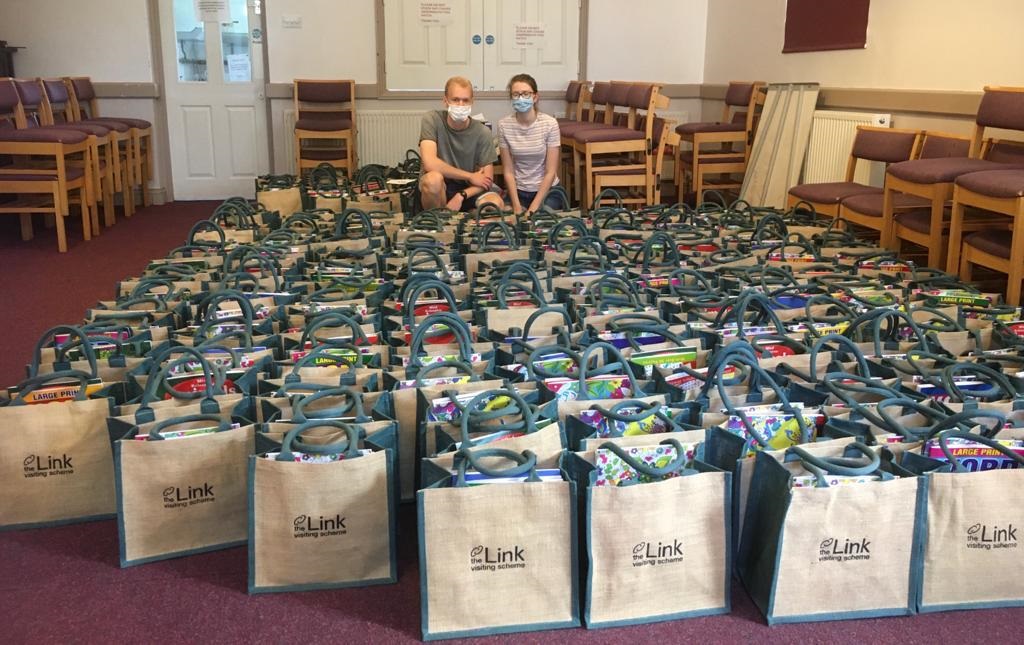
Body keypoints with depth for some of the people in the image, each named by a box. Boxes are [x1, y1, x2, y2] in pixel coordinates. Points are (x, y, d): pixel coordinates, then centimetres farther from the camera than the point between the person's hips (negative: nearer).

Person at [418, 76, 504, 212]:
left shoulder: (482, 132, -9)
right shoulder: (432, 120, -14)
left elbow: (487, 179, -7)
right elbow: (430, 163, -25)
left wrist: (460, 196, -24)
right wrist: (470, 176, -18)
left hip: (468, 190, 1)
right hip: (438, 189, -1)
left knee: (496, 204, -28)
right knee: (433, 178, -36)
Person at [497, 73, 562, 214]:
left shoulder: (550, 124, -14)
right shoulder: (504, 125, -10)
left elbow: (551, 172, -12)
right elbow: (508, 171, -5)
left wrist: (534, 207, -16)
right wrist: (517, 207, -13)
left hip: (547, 190, -1)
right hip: (517, 191, 1)